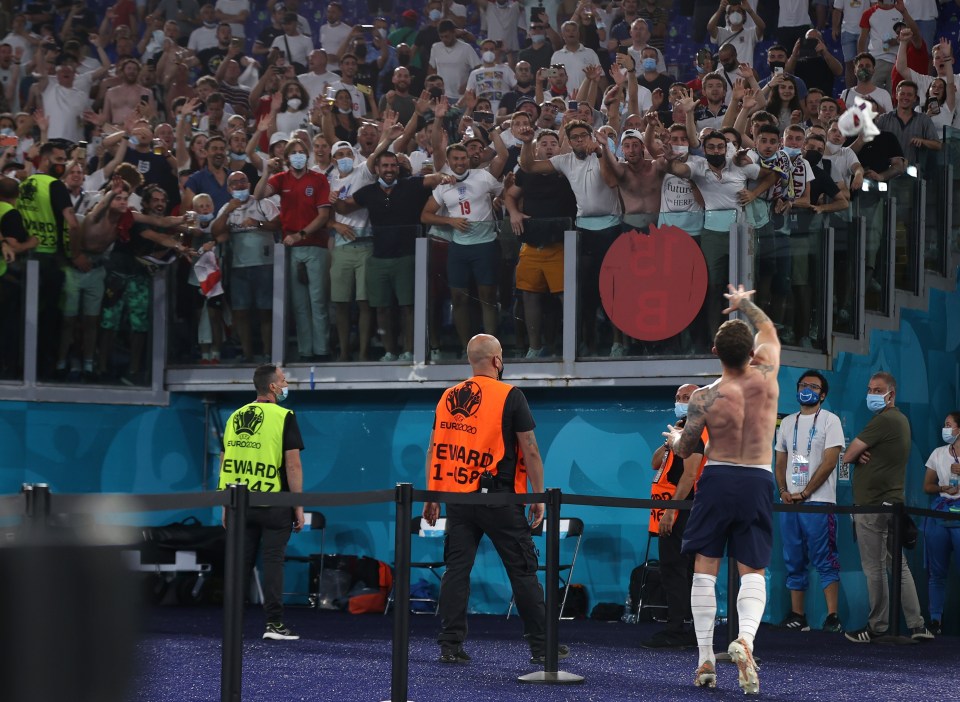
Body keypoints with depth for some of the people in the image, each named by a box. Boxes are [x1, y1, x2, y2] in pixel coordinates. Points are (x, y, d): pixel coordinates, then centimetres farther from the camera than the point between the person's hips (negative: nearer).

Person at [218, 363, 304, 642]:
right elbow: (292, 465, -12)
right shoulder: (284, 417, -7)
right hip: (274, 504, -5)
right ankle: (274, 623, -2)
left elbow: (225, 464, 11)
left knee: (240, 563, 9)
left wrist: (226, 506, 16)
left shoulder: (235, 417, 9)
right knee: (273, 561, -2)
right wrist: (299, 507, -7)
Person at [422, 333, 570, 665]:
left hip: (457, 498, 4)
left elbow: (434, 449, 12)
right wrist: (538, 497, -1)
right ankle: (541, 646, 7)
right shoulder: (510, 396, -6)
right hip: (499, 500, -4)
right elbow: (530, 450, -7)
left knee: (456, 569, 7)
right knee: (523, 570, 3)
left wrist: (432, 497, 18)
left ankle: (450, 645, 3)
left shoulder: (448, 397, 9)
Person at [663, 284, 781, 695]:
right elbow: (769, 331, 16)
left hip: (717, 479, -1)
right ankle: (745, 638, -25)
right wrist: (745, 302, 33)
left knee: (705, 569, 8)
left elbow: (685, 450, 3)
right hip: (757, 482, 2)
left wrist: (674, 437, 26)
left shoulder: (704, 398, -9)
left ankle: (705, 660, 6)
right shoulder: (766, 376, -5)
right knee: (752, 572, 4)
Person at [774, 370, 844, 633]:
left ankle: (832, 617, -10)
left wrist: (804, 493, -12)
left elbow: (829, 462, -9)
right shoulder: (787, 423, 17)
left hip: (818, 503, -6)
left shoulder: (830, 421, -1)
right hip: (789, 503, 6)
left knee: (825, 562, -8)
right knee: (794, 562, 7)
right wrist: (783, 491, 0)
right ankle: (797, 617, 11)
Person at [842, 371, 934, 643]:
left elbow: (848, 455, -14)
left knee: (874, 568, -3)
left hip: (873, 505, -10)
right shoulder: (900, 420, 18)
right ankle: (916, 625, 10)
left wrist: (856, 455, 8)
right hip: (892, 502, 10)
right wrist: (861, 455, -4)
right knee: (898, 565, 10)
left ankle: (877, 628, 2)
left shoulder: (884, 421, -15)